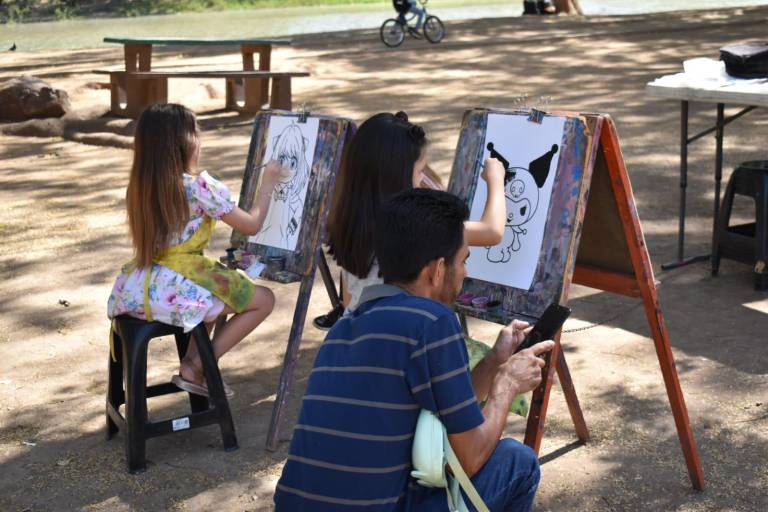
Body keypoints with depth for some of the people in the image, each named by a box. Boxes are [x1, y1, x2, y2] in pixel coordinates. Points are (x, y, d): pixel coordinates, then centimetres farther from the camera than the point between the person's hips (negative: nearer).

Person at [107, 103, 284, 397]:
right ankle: (196, 368, 2)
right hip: (174, 290, -8)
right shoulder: (200, 187, -14)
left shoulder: (140, 185, 5)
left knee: (219, 283, 32)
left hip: (136, 289, 8)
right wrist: (267, 184, 9)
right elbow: (252, 226, -5)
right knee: (263, 300, 7)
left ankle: (192, 362, 19)